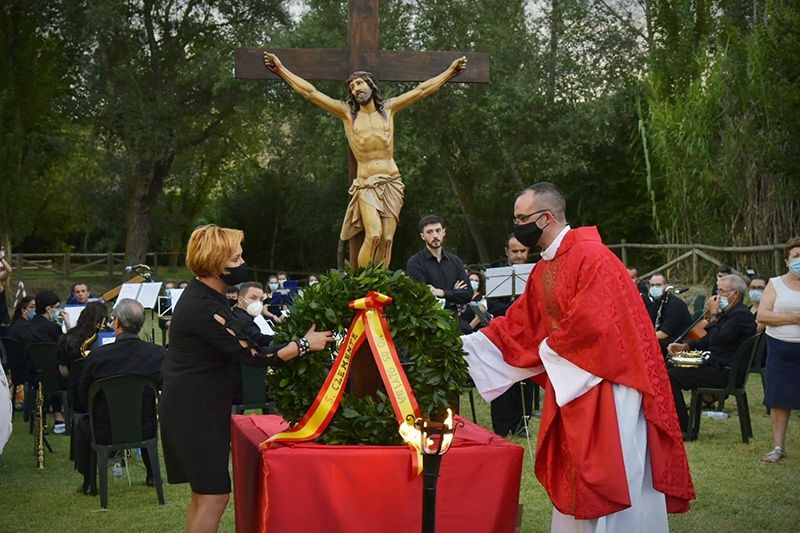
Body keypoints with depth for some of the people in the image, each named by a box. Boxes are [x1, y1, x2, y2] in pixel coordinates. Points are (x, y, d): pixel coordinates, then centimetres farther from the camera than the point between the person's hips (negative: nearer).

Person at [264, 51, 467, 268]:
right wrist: (280, 69, -1)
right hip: (366, 185, -2)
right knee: (373, 235, -22)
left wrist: (450, 71, 16)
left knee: (387, 239, -6)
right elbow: (310, 92, 3)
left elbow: (421, 90, 14)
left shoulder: (388, 108, 10)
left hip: (391, 183, 2)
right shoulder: (347, 112, 5)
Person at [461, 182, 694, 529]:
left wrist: (549, 348, -9)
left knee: (611, 476, -3)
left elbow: (593, 322, -25)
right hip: (570, 383, 9)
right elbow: (517, 325, 14)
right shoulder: (542, 270, 11)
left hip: (607, 383, -9)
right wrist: (464, 344, 7)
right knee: (574, 479, 13)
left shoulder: (590, 256, -18)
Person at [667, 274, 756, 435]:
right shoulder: (728, 312, 18)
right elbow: (708, 340, 22)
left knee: (672, 377, -16)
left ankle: (683, 429, -11)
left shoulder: (741, 315, -15)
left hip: (725, 372, -11)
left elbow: (716, 340, -24)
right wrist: (684, 346, 7)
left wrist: (713, 315, -11)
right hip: (716, 366, 11)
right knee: (673, 367, 14)